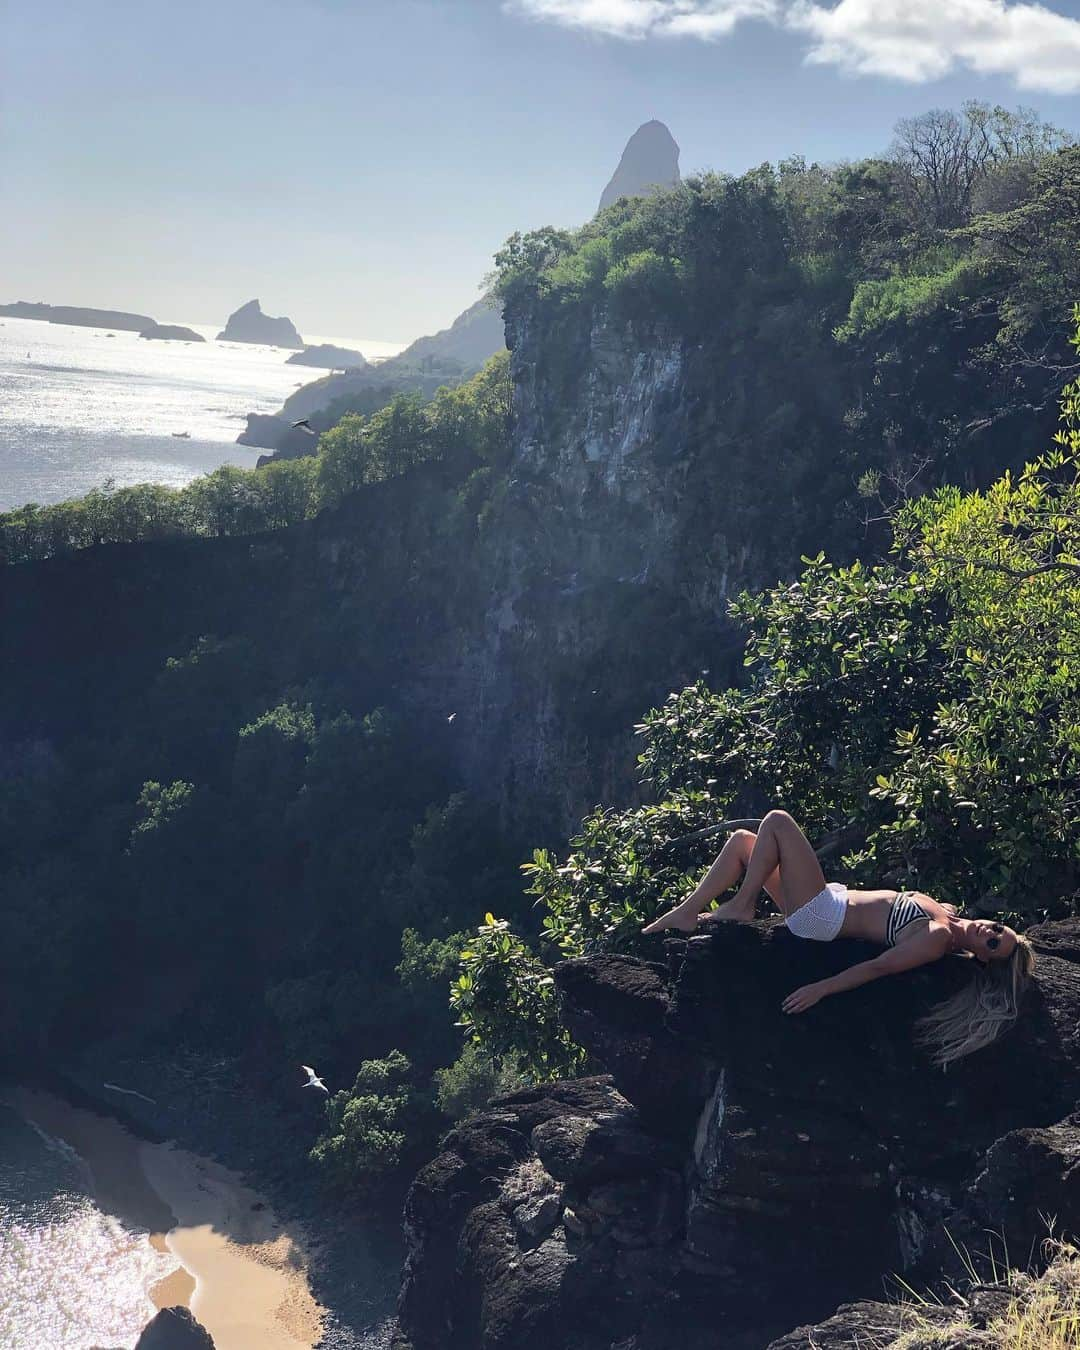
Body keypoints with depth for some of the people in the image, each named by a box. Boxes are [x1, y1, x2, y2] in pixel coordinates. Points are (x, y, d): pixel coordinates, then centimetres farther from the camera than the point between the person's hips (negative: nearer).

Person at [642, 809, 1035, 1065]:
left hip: (819, 915, -9)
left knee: (777, 821, -12)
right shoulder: (945, 914, 2)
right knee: (743, 840, 9)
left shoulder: (937, 939, -21)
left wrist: (821, 989, -26)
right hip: (830, 900, 9)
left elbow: (878, 967, -25)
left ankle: (741, 905, -3)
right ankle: (688, 911, 10)